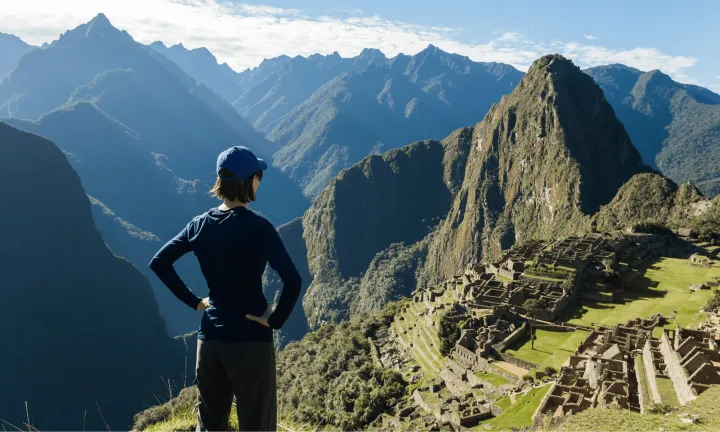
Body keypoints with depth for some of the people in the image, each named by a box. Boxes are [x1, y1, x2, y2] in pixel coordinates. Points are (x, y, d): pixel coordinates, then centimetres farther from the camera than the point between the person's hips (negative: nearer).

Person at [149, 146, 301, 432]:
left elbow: (158, 263, 9)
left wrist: (193, 301, 8)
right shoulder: (257, 227, -16)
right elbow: (292, 280, -27)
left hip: (209, 338, 6)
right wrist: (276, 320, -13)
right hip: (250, 340, -5)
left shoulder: (200, 224, 1)